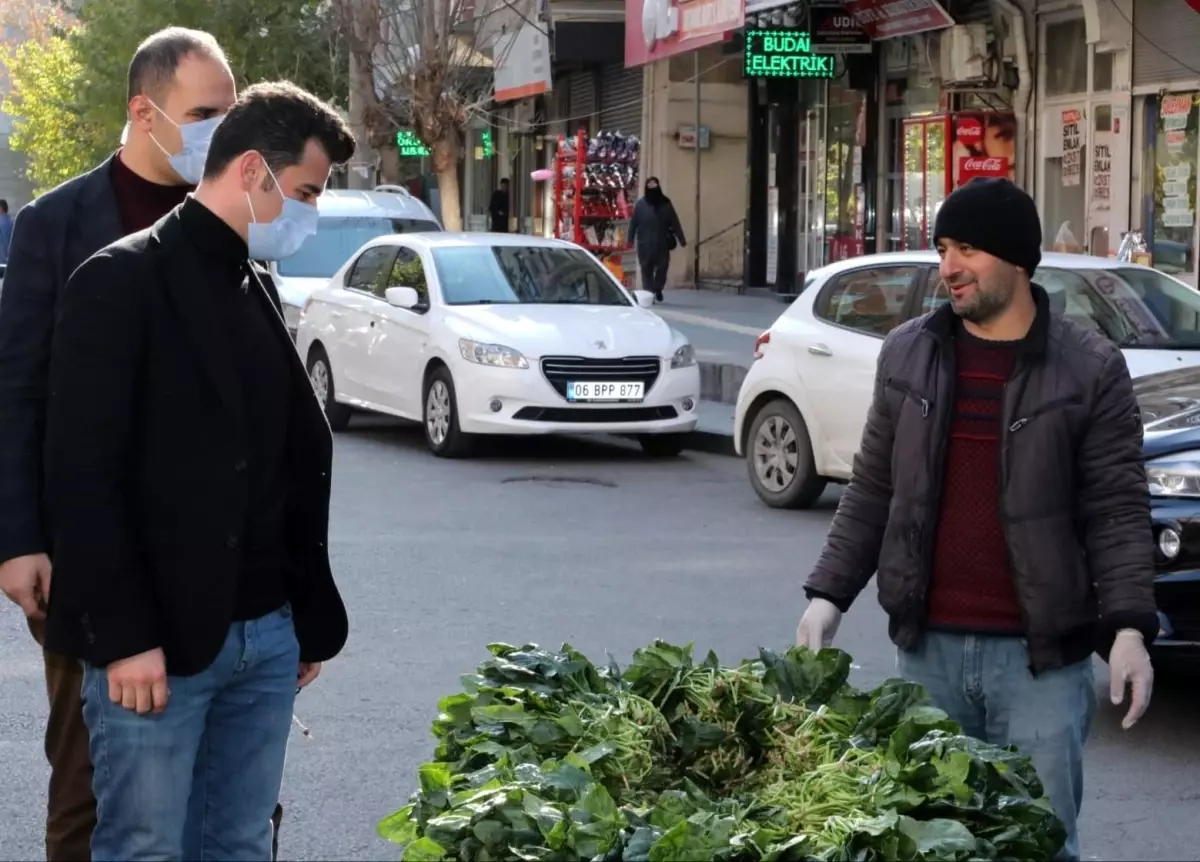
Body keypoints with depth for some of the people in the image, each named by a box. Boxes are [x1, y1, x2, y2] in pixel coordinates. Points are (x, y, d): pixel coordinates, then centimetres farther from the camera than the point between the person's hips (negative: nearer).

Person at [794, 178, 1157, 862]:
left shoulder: (1090, 368, -4)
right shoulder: (907, 354, 7)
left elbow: (1118, 511, -6)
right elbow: (872, 491, 12)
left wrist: (1129, 627, -17)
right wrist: (829, 594, 6)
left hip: (1042, 655, -3)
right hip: (928, 648, 4)